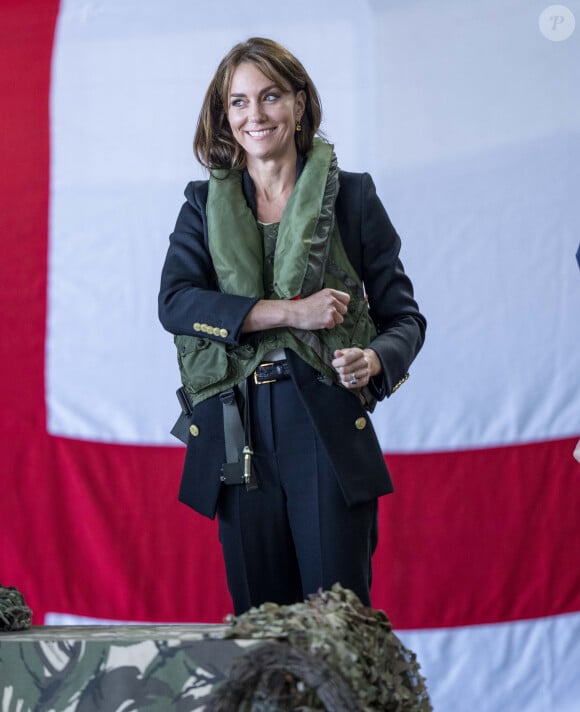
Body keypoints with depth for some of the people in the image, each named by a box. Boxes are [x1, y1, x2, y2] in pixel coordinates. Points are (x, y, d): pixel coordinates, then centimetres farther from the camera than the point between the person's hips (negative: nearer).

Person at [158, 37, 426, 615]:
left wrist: (374, 360, -15)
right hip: (237, 433, 2)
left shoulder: (350, 197, 7)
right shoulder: (205, 205, 13)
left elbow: (403, 315, 8)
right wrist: (288, 312, -13)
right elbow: (174, 302, -3)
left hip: (327, 426, -2)